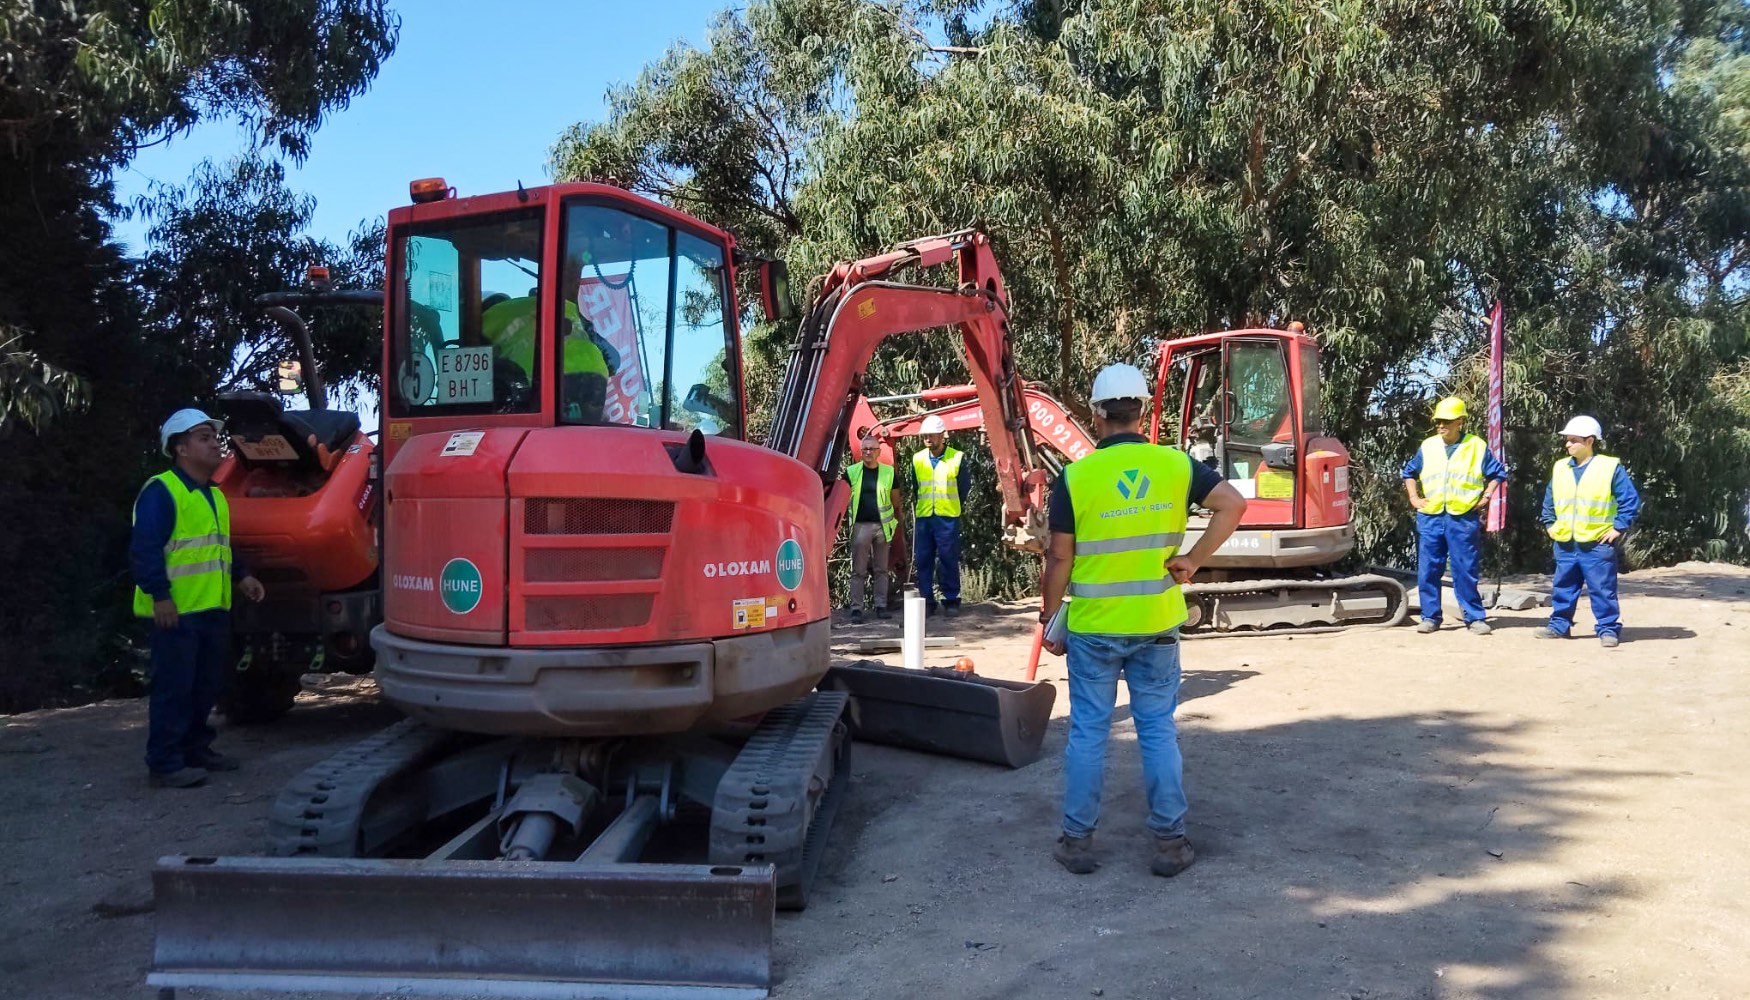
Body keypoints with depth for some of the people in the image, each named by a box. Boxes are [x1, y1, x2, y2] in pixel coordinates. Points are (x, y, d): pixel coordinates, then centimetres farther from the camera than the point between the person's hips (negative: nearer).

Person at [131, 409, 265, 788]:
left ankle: (195, 748, 29)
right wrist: (159, 596, -23)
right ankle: (165, 764, 4)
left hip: (214, 610, 9)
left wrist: (241, 576, 16)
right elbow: (145, 549, -18)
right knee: (174, 687, -4)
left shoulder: (214, 495, 18)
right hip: (176, 611, -9)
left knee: (209, 682, 16)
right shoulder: (160, 491, -12)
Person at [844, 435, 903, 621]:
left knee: (881, 570, 7)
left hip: (882, 526, 1)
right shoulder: (851, 472, 2)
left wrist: (894, 521, 7)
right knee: (858, 571, 0)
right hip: (860, 526, -1)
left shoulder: (888, 472, 6)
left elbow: (895, 499, 12)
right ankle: (856, 608, 4)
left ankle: (881, 606, 14)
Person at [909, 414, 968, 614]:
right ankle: (926, 601, 10)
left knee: (949, 559, 0)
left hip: (948, 517, -3)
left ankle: (951, 600, 10)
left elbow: (963, 488, 8)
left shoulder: (957, 458, -1)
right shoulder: (917, 459, 8)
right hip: (923, 517, 3)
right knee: (923, 560, 2)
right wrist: (916, 508, 13)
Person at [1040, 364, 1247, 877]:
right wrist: (1194, 559, -3)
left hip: (1092, 627, -2)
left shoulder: (1075, 477, -9)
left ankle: (1078, 841, 16)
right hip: (1157, 624, 2)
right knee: (1158, 730, 11)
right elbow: (1232, 504, -6)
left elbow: (1059, 557, -7)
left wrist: (1050, 617, 4)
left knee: (1088, 732, 9)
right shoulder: (1175, 464, -2)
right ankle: (1170, 843, 17)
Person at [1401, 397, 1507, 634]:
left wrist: (1486, 497, -1)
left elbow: (1498, 473, 10)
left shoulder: (1477, 446, 3)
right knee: (1428, 570, 3)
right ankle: (1430, 617, 11)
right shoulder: (1428, 446, 10)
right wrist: (1414, 497, 11)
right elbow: (1409, 472, 22)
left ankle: (1475, 617, 9)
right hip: (1430, 517, 3)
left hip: (1464, 518, -3)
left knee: (1466, 570, 0)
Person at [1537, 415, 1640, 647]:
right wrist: (1549, 523, 13)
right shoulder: (1559, 468, 9)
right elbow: (1549, 500, 21)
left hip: (1597, 544, -5)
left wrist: (1619, 527, -10)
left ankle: (1608, 629, 7)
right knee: (1563, 588, 13)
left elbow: (1631, 500, -6)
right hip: (1565, 544, 5)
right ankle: (1559, 625, 22)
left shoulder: (1611, 468, -6)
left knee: (1603, 590, -1)